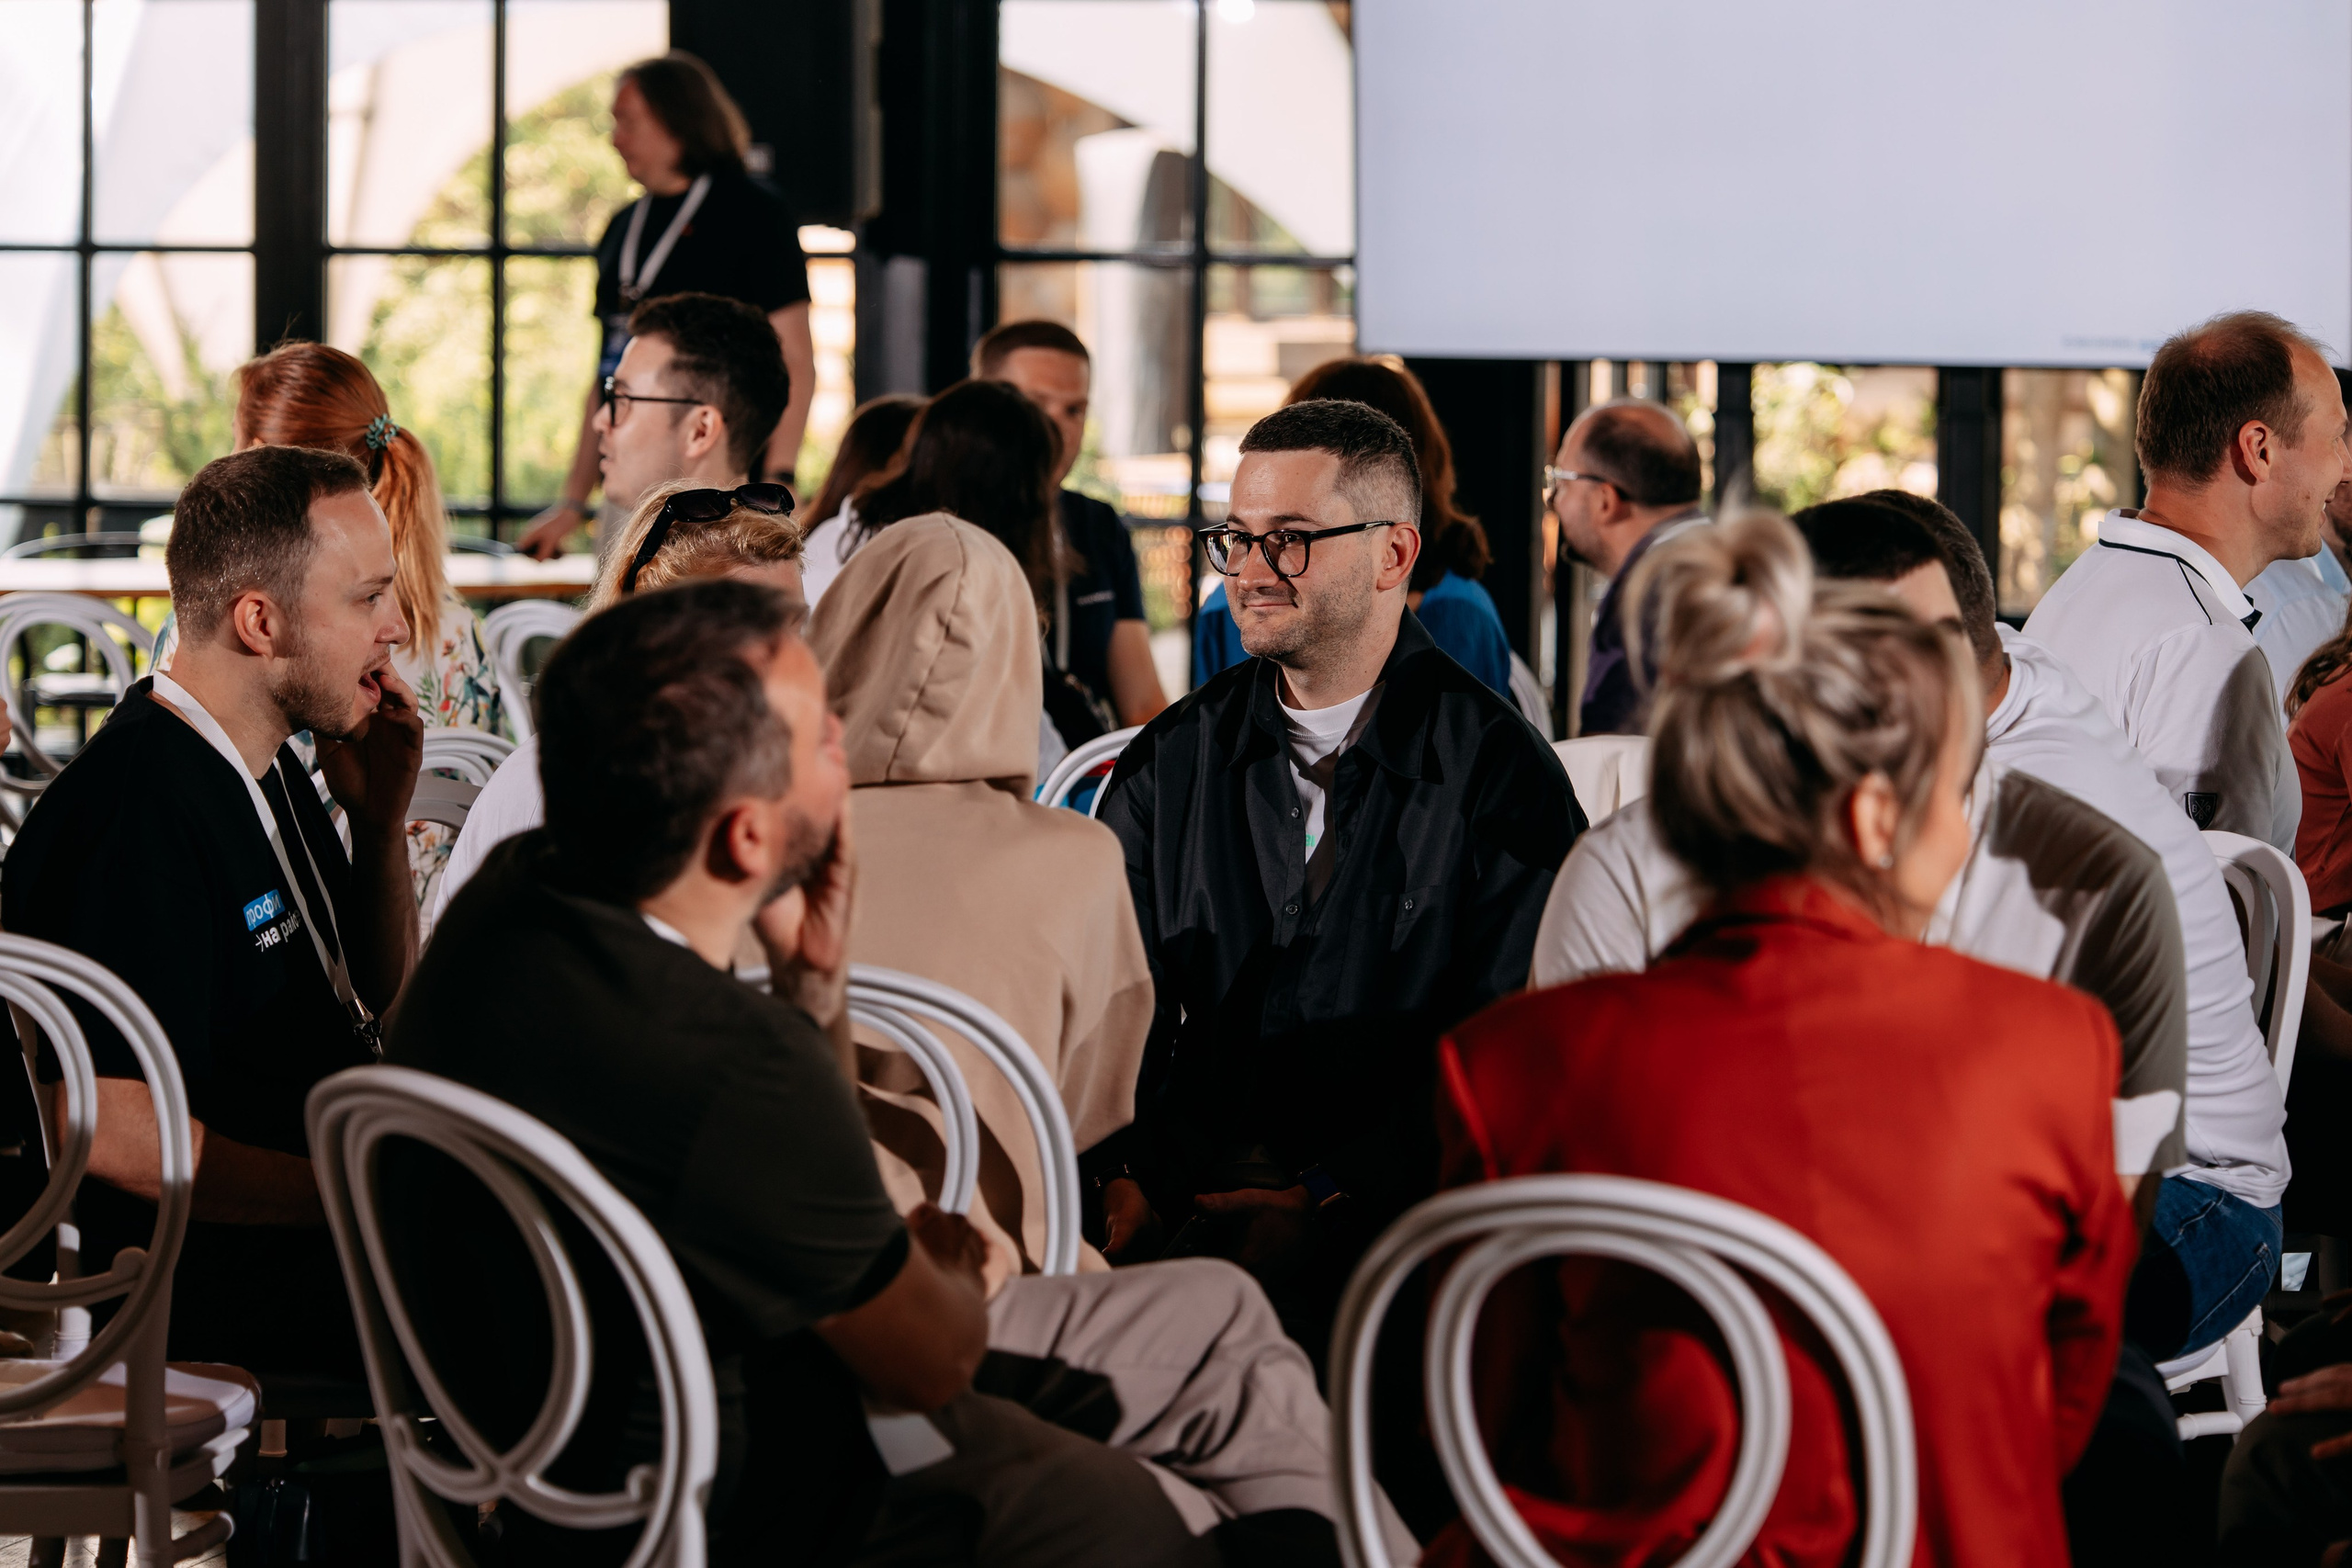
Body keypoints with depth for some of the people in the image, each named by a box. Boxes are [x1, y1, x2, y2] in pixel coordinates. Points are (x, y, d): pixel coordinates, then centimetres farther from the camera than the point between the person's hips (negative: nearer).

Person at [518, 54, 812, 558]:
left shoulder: (751, 212, -2)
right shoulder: (624, 228, 19)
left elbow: (795, 362, -7)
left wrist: (776, 484, -17)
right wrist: (574, 502, 19)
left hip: (724, 493, -7)